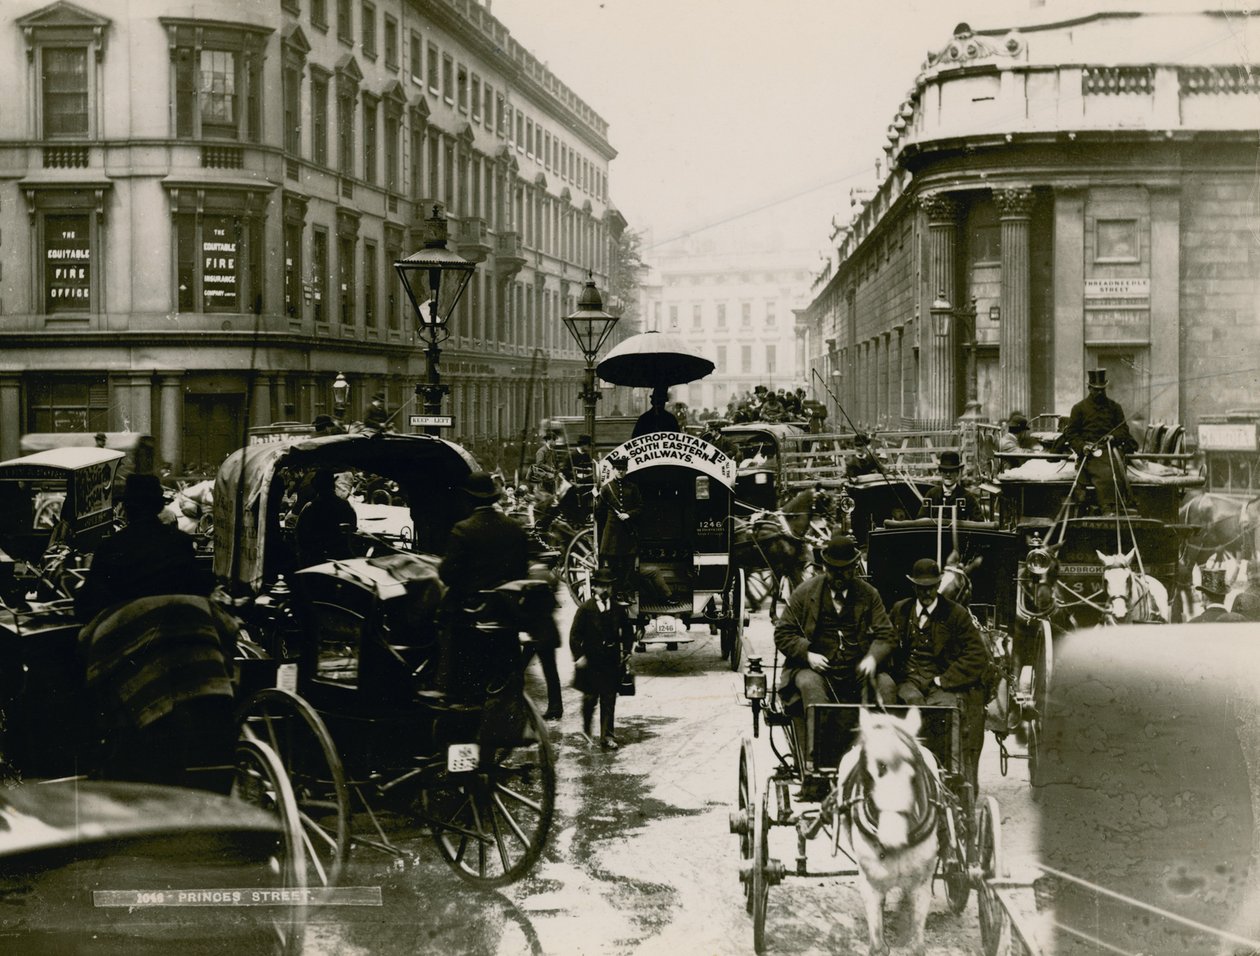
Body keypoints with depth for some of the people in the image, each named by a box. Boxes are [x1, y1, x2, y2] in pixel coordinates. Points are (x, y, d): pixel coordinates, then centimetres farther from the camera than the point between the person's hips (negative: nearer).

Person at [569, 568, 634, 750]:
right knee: (590, 697, 5)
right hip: (590, 660, -2)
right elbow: (575, 635, -4)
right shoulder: (585, 609, -4)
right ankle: (586, 727, 31)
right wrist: (579, 656, -10)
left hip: (612, 661, 2)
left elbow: (627, 632, 16)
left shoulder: (618, 609, 6)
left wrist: (626, 652, 5)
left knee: (609, 699, 1)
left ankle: (607, 736, 5)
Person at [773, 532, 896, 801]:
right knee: (811, 686, -36)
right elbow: (783, 634, 4)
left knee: (885, 685, -27)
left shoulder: (869, 594, 11)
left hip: (856, 670, 2)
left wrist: (872, 657, -14)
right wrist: (808, 655, -14)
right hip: (815, 668, -2)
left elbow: (885, 634, 8)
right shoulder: (805, 593, 5)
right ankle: (814, 770, -45)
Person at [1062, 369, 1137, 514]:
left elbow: (1123, 429, 19)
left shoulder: (1114, 407, 21)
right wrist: (1082, 446, -7)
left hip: (1111, 447, 2)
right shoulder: (1079, 408, 15)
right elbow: (1070, 434, 12)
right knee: (1104, 475, -31)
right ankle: (1108, 510, -38)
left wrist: (1113, 437, -5)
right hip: (1089, 452, -2)